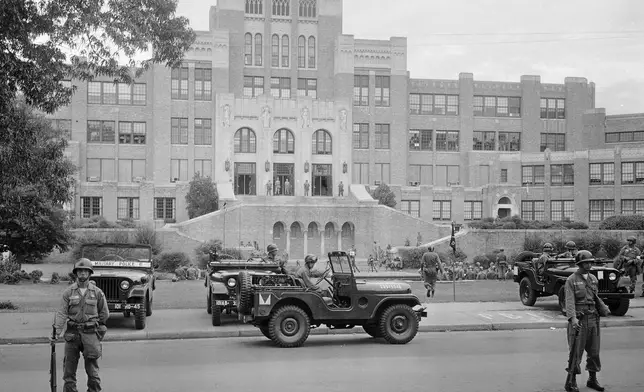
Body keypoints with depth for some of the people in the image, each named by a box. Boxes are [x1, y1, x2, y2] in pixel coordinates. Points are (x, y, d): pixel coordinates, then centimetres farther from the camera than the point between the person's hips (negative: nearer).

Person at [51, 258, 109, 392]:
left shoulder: (97, 292, 2)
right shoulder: (68, 292, 2)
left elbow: (104, 314, 11)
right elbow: (61, 313, -5)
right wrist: (56, 332, -14)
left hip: (90, 334, -1)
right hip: (72, 333, 1)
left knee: (92, 370, 3)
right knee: (69, 369, 5)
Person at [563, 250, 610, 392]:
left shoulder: (593, 279, 11)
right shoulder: (571, 280, -9)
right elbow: (569, 301, -19)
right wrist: (573, 318, -31)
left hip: (593, 319, 6)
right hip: (579, 320, -6)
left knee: (594, 351, 11)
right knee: (576, 352, -4)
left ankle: (592, 380, 24)